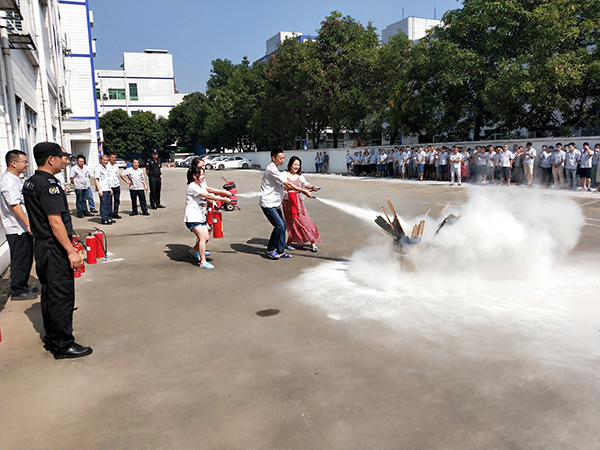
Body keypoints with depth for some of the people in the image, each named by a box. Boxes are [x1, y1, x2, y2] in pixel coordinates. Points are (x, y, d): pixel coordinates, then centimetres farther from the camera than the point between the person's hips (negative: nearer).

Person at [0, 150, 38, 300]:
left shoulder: (16, 179, 14)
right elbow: (15, 205, -25)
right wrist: (28, 224, -25)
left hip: (24, 227, 10)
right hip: (17, 229, -10)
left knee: (26, 258, 17)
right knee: (20, 259, -2)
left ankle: (23, 285, 28)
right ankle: (17, 290, 8)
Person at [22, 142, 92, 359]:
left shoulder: (30, 183, 12)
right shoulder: (49, 184, -19)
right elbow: (55, 221, -23)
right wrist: (71, 251, -22)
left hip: (41, 245, 10)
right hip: (54, 248, -10)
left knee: (48, 294, 17)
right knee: (62, 296, -3)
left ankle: (51, 339, 29)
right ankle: (63, 345, 5)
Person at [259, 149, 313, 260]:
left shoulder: (274, 169, 16)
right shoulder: (271, 169, -16)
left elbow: (282, 185, 22)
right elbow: (287, 184, -19)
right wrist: (303, 191, -16)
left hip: (275, 204, 10)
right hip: (268, 204, -10)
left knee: (282, 226, 6)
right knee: (279, 226, -13)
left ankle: (280, 251, 13)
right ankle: (270, 250, 3)